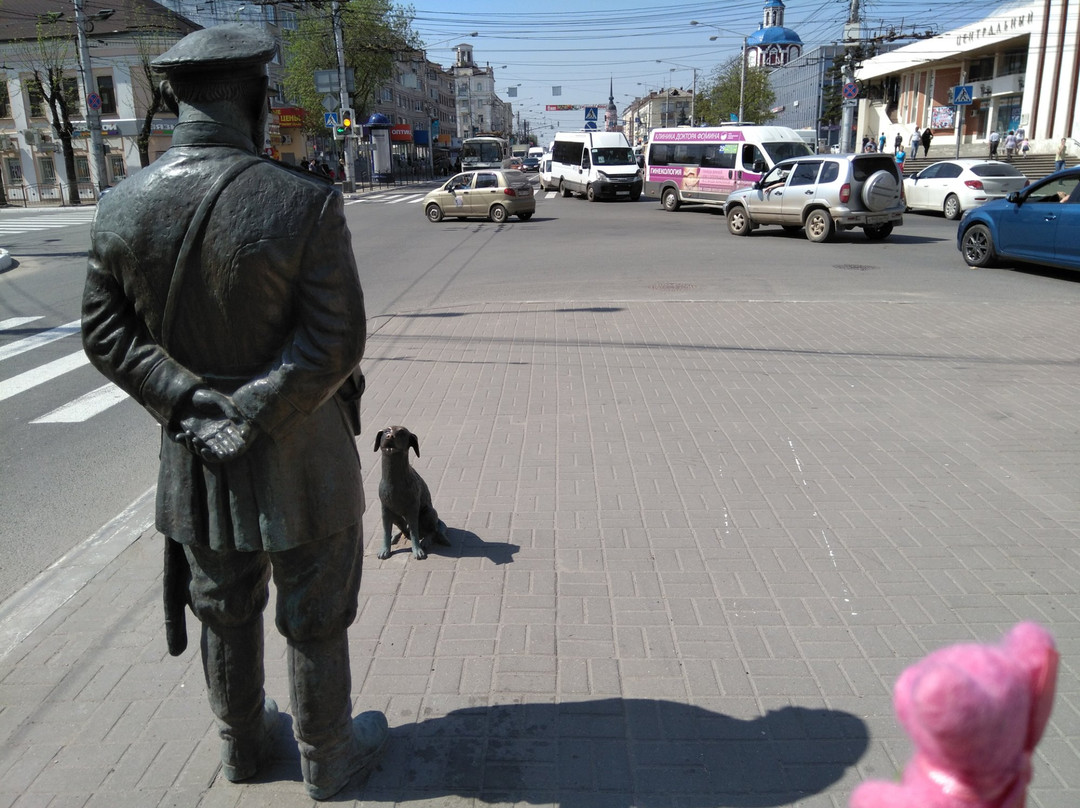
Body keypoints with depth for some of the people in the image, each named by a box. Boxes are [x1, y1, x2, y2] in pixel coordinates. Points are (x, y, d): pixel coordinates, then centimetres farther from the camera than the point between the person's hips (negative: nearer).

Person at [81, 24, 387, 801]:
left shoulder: (121, 208, -6)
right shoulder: (305, 203, -21)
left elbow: (107, 332, -3)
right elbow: (335, 340, -23)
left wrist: (188, 401, -10)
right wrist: (254, 417, -17)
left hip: (194, 452, 5)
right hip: (300, 454, -4)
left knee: (224, 612, 23)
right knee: (315, 620, 14)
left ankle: (244, 743, 44)